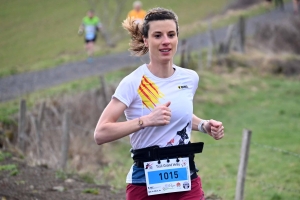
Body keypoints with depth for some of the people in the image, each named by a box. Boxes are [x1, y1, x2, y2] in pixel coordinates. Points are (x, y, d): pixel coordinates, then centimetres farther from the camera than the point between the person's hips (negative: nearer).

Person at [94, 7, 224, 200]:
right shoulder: (133, 83, -11)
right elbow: (101, 133, -18)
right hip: (145, 184, -4)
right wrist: (146, 120, -27)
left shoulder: (190, 78, 5)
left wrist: (204, 125, 6)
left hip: (187, 182, 4)